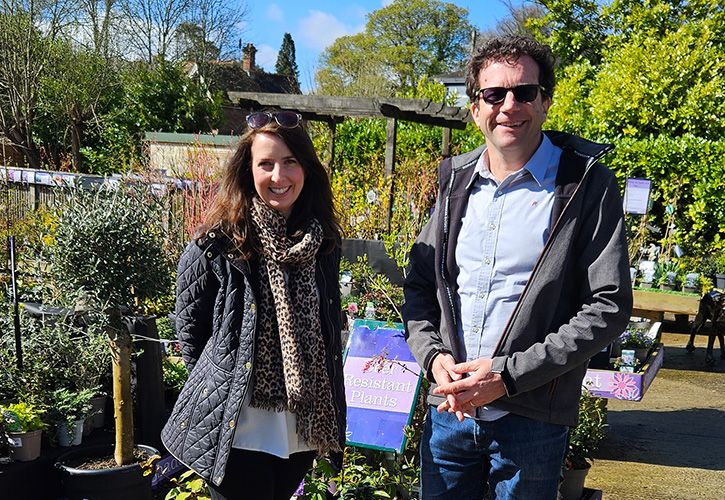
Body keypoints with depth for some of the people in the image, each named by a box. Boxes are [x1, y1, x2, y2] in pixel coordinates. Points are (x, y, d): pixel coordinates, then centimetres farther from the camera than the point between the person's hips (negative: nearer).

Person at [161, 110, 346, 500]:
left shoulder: (323, 240, 1)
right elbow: (189, 327, -2)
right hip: (238, 426, -5)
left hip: (303, 426, 5)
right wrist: (216, 385, 4)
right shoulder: (219, 242, -13)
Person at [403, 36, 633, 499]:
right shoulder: (458, 182, 7)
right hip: (448, 411, 4)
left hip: (532, 420, -4)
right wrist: (433, 354, -7)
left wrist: (510, 375, -18)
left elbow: (608, 307, -12)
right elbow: (420, 283, 12)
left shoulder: (587, 186, -8)